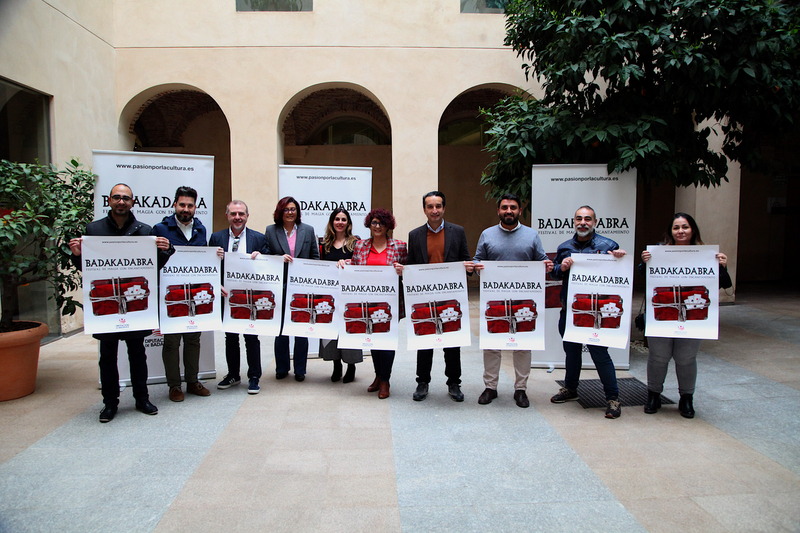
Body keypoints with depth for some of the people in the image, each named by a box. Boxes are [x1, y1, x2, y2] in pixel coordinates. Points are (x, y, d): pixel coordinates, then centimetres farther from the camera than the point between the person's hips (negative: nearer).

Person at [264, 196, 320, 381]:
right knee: (280, 328, 7)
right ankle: (282, 368, 21)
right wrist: (279, 258, -14)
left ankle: (300, 370, 15)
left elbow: (315, 256, 8)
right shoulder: (271, 231, 5)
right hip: (279, 287, 0)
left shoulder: (308, 230, 7)